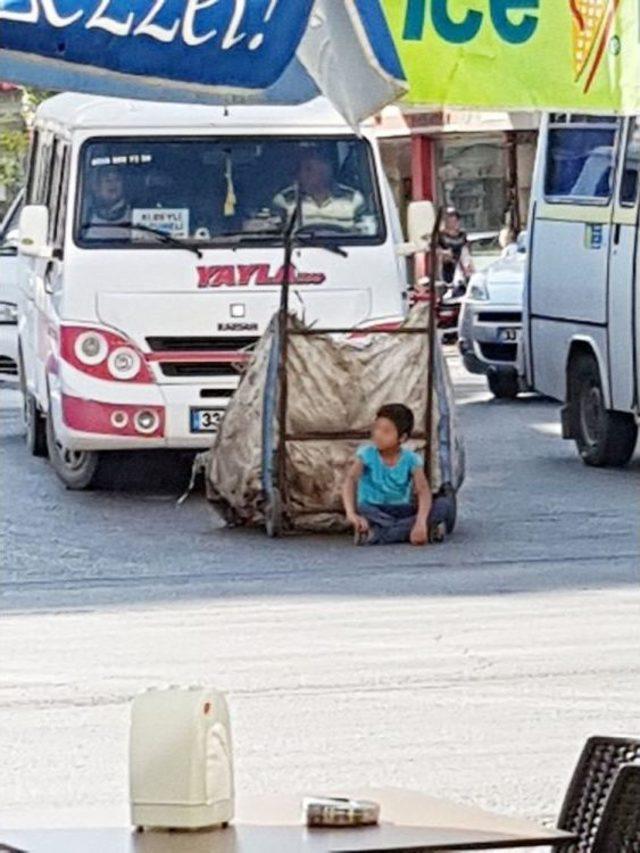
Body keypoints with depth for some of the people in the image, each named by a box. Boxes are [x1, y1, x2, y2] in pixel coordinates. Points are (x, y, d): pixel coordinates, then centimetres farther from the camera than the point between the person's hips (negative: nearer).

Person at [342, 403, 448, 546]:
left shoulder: (410, 459, -7)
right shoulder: (367, 454, -10)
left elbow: (423, 490, -21)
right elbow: (350, 480, -26)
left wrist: (421, 522, -40)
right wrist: (351, 513, -46)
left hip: (402, 511, 2)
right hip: (374, 512, -2)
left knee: (440, 507, -24)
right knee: (363, 509, -37)